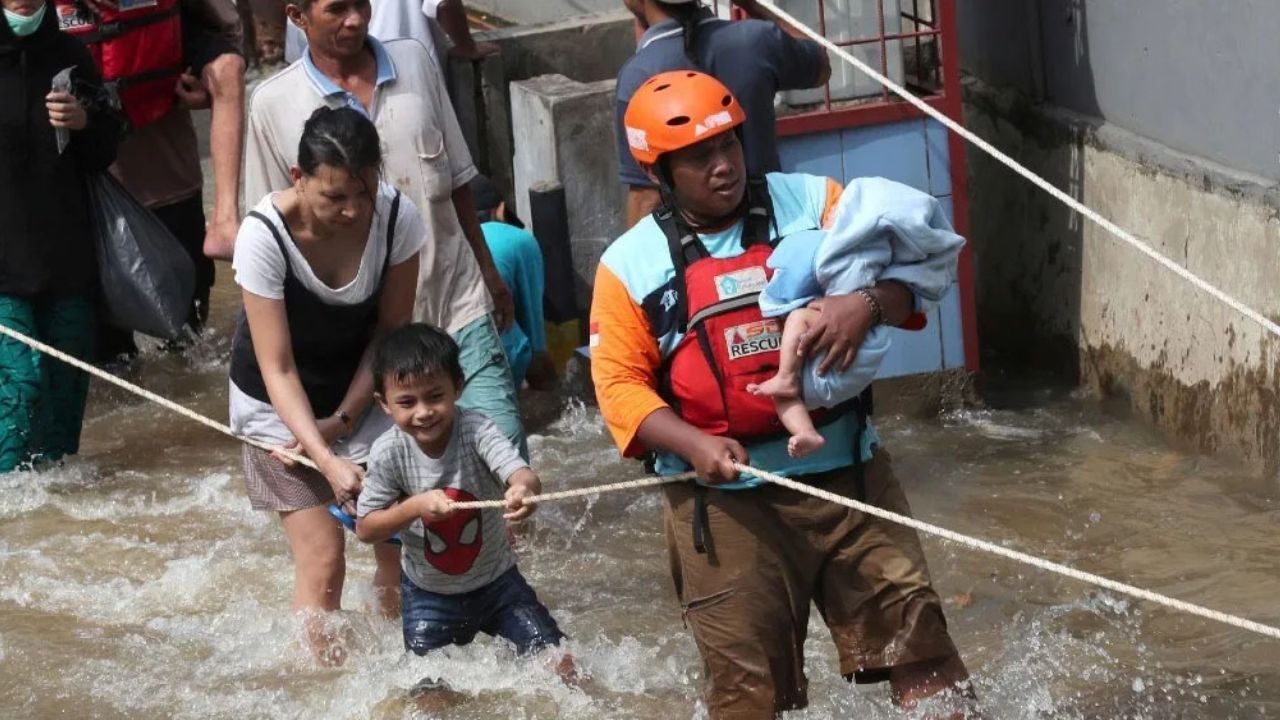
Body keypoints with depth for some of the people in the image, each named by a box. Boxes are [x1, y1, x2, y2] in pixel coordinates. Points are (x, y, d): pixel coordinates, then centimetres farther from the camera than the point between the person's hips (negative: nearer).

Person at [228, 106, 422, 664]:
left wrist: (344, 419, -13)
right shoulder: (265, 235, -30)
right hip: (280, 403, -3)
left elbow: (391, 330, -9)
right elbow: (278, 368, -28)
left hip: (359, 392, 3)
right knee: (322, 557, -9)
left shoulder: (396, 218, -22)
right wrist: (326, 460, -37)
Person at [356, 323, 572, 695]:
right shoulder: (388, 454, -20)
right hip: (428, 594, 1)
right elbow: (365, 529, -14)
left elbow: (522, 474, -40)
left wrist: (524, 488, -65)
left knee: (559, 666, -4)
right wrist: (416, 505, -30)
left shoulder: (477, 431, -24)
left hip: (496, 580, -1)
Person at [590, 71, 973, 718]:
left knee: (916, 640, 1)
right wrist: (694, 445, -18)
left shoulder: (811, 203, 5)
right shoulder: (630, 265, 2)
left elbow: (905, 271, 2)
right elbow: (620, 385, -1)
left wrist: (865, 303, -21)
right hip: (722, 496, -1)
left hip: (845, 470, 1)